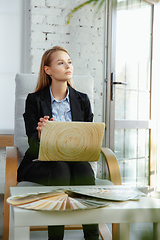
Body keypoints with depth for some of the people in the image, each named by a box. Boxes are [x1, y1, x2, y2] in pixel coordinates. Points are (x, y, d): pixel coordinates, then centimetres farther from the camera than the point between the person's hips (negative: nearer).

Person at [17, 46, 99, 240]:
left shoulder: (82, 100, 14)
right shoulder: (34, 100, 5)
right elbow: (32, 141, -3)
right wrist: (41, 134, -27)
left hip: (74, 158, 2)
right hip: (41, 160, -2)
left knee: (83, 168, -32)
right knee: (60, 170, -35)